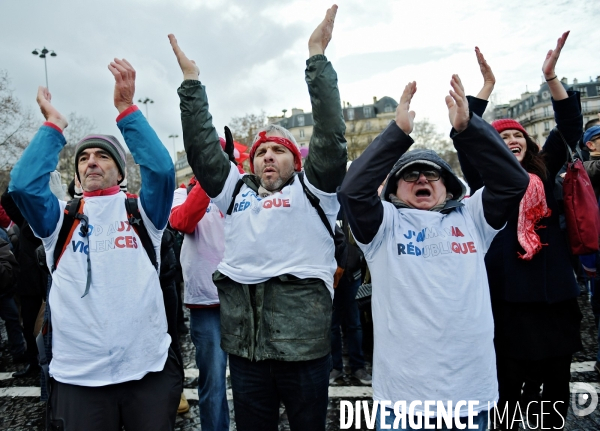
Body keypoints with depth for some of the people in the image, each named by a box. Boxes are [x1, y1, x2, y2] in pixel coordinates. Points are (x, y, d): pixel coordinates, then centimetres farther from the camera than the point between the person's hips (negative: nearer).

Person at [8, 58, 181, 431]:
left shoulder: (141, 211, 4)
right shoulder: (61, 218, 8)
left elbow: (162, 169, -13)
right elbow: (22, 185, -9)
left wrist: (127, 109, -13)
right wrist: (53, 126, -2)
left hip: (148, 367, -1)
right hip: (78, 374, 1)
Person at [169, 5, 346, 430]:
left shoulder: (312, 188, 3)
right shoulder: (236, 190, 13)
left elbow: (331, 136, -8)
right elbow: (202, 147, 11)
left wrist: (318, 58, -9)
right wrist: (191, 80, 8)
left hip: (303, 341, -3)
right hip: (244, 342, 4)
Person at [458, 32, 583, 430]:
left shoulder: (544, 175, 10)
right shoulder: (486, 181, 1)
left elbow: (570, 128, 3)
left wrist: (551, 77, -6)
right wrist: (488, 85, -12)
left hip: (555, 291, 3)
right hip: (509, 293, -3)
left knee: (557, 377, 14)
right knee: (510, 379, 7)